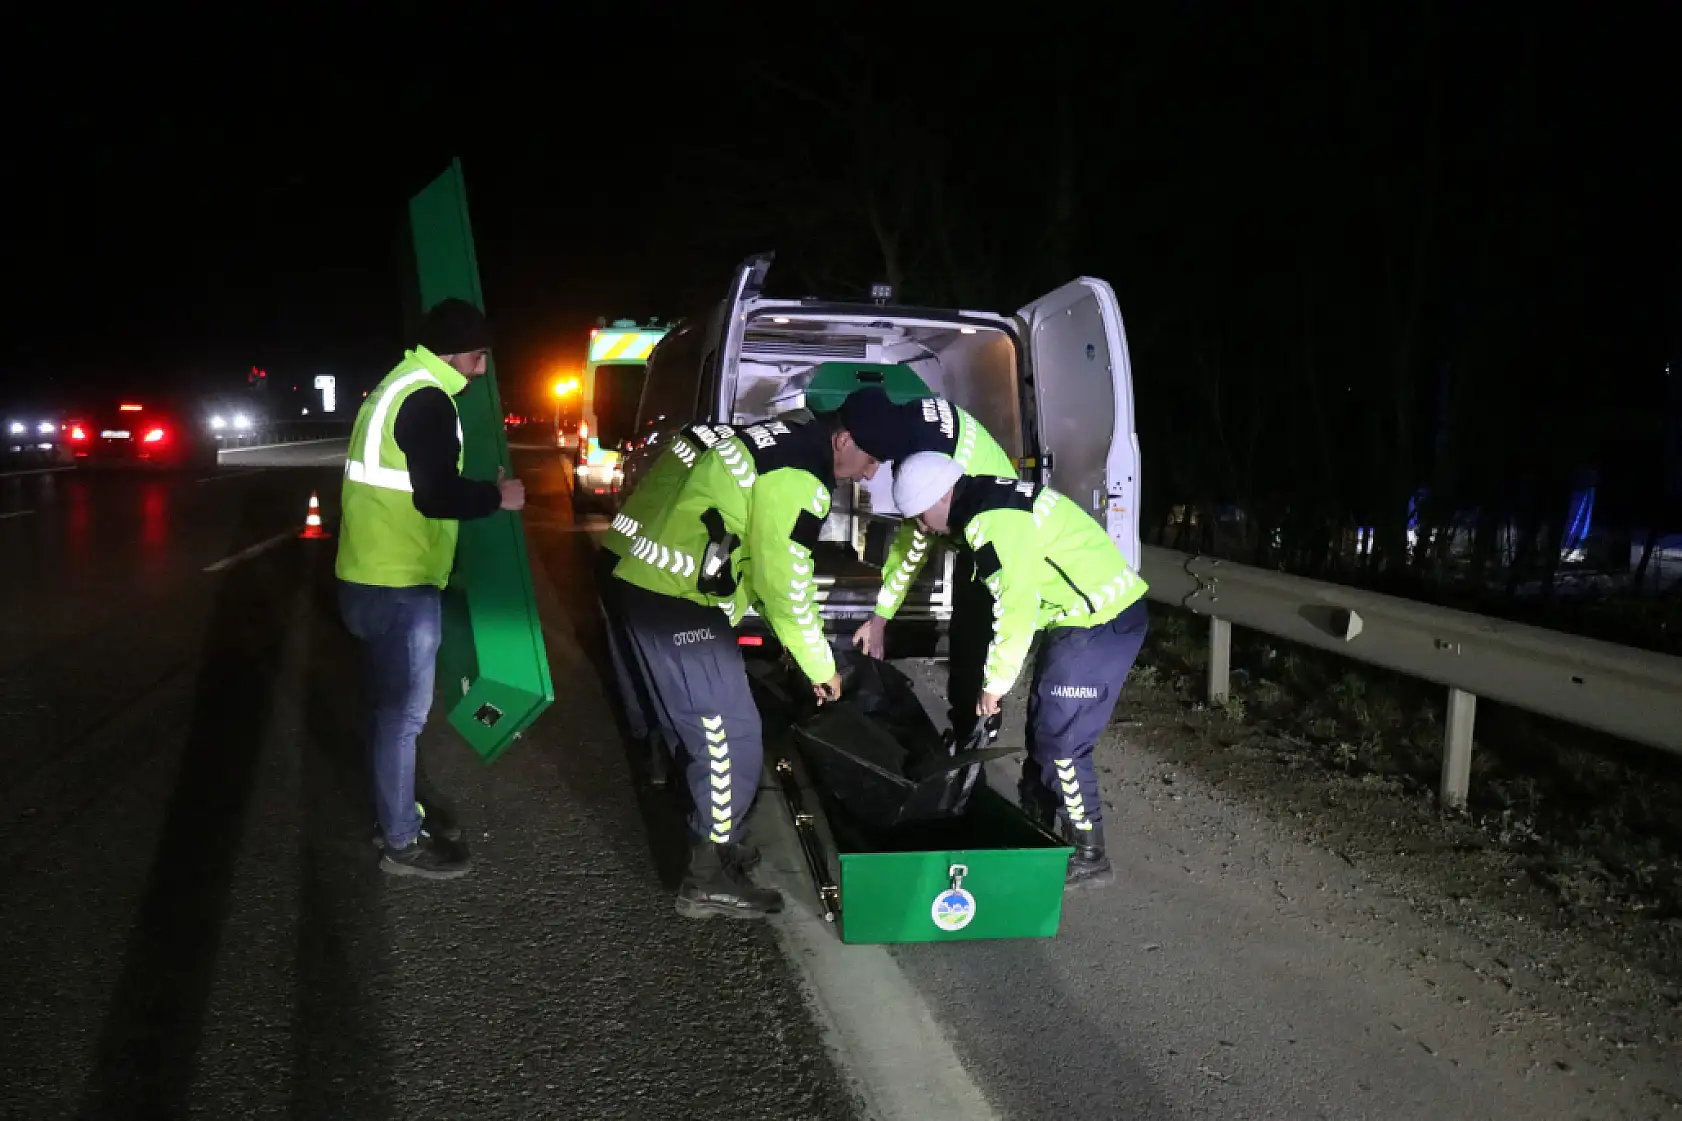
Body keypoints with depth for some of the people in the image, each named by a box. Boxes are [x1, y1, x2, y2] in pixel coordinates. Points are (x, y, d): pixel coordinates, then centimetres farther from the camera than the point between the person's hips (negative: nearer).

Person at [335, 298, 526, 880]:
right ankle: (402, 842, 8)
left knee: (394, 706, 20)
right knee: (404, 711, -1)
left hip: (375, 576, 10)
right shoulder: (427, 400, -17)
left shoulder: (397, 387, 17)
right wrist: (496, 496, -8)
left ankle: (400, 810, 33)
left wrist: (479, 490, 16)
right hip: (399, 586, -10)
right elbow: (437, 496, -23)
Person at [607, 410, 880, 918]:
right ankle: (709, 879, 7)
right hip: (678, 608, -10)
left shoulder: (783, 441, 14)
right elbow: (785, 583, -16)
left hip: (648, 586, 10)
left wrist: (795, 637, 19)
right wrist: (821, 666, -2)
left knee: (703, 734, 18)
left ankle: (710, 846, 30)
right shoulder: (798, 477, -18)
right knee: (731, 741, -3)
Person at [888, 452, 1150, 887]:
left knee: (1062, 742, -4)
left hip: (1101, 623, -10)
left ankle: (1087, 855, 8)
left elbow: (1016, 610, -21)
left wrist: (996, 682, -9)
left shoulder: (994, 523, -21)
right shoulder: (992, 501, 10)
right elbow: (1021, 597, 16)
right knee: (1043, 727, 19)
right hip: (1087, 616, 10)